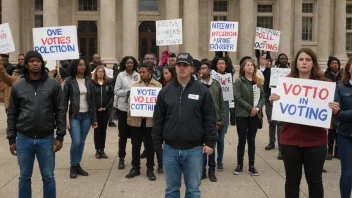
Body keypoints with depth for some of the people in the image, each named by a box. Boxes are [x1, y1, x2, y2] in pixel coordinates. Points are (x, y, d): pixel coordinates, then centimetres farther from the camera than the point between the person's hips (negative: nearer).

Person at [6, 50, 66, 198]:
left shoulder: (53, 84, -1)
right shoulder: (17, 86, 2)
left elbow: (60, 111, 0)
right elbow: (12, 114, 6)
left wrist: (60, 136, -4)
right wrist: (11, 139, 4)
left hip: (46, 139, -1)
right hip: (24, 139, 1)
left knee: (48, 177, 9)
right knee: (24, 177, 13)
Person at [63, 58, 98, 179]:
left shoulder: (89, 81, 6)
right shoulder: (69, 81, -5)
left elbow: (92, 100, 8)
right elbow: (64, 100, -5)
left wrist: (94, 118, 7)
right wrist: (65, 118, -11)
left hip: (86, 116, 4)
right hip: (74, 116, -3)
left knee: (82, 142, 8)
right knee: (76, 142, -9)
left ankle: (78, 165, 22)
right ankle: (73, 166, 10)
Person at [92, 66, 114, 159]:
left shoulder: (108, 83, 7)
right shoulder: (92, 83, -3)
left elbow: (111, 96, 3)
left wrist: (106, 107, -9)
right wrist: (96, 108, -12)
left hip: (105, 111, 3)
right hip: (95, 111, -3)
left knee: (103, 130, 9)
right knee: (97, 130, 3)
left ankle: (102, 150, 16)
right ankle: (97, 150, 10)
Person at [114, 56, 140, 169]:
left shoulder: (137, 75, 4)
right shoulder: (120, 75, -1)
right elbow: (116, 91, -4)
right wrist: (128, 91, -15)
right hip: (123, 108, -2)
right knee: (123, 134, 4)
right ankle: (121, 158, 13)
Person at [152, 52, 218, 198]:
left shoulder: (202, 91, -1)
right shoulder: (165, 91, 4)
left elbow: (210, 119, -1)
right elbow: (158, 120, 6)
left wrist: (210, 142, -6)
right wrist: (157, 143, 3)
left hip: (194, 150, -2)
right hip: (170, 149, 2)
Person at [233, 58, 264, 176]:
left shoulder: (258, 82, 11)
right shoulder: (239, 81, -4)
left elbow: (262, 97, 7)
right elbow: (238, 98, -12)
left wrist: (257, 108, -10)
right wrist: (250, 108, -15)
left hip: (255, 115, 4)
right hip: (242, 115, -4)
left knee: (251, 140, 9)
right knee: (242, 140, 1)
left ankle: (251, 166, 16)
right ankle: (239, 165, 12)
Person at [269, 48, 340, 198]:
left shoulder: (322, 83, -1)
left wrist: (335, 110, -17)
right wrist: (273, 101, -12)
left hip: (315, 140, -1)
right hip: (290, 139, 1)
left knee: (314, 180, 9)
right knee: (292, 179, 10)